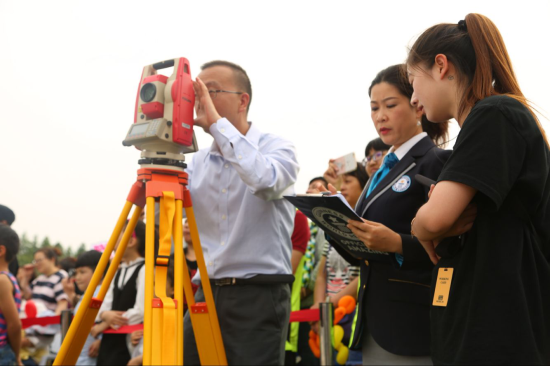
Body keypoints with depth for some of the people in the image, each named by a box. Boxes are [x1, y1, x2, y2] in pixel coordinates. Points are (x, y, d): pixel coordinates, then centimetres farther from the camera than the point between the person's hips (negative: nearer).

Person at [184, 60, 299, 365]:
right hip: (207, 292, 5)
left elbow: (265, 180, -25)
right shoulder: (198, 161, 14)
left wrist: (217, 123, -19)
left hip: (259, 294, -5)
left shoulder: (276, 147, -1)